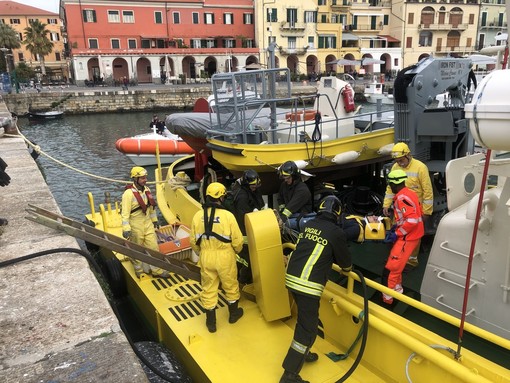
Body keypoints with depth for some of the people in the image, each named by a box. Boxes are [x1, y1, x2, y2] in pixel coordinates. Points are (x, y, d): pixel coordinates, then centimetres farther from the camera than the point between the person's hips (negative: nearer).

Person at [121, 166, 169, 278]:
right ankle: (139, 270, 31)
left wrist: (154, 220, 20)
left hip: (148, 223, 6)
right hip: (135, 226, -6)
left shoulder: (146, 190, 3)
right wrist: (126, 229, -25)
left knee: (153, 246, 8)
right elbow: (125, 213, -21)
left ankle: (157, 270, 20)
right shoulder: (129, 193, -20)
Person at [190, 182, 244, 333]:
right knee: (230, 286, 21)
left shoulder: (198, 215, -8)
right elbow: (237, 240, -12)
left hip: (206, 257, 2)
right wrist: (236, 250, 11)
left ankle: (211, 322, 29)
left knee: (208, 289, 16)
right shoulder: (228, 215, -18)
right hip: (225, 257, -2)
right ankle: (233, 313, 40)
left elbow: (193, 241, 1)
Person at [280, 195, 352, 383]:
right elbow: (345, 263, 8)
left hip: (291, 278, 7)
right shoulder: (336, 233, -6)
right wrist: (347, 268, 32)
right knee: (308, 328, 3)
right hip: (308, 284, -7)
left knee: (305, 319, 26)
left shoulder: (308, 225, 10)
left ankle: (301, 353, 43)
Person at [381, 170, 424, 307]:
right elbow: (415, 214, 17)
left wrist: (397, 233, -19)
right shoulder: (409, 193, 10)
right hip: (411, 235, 10)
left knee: (391, 268, -5)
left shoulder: (402, 197, -21)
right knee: (395, 263, 22)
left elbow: (413, 220, -28)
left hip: (408, 237, -10)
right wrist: (397, 225, 11)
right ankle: (397, 288, 36)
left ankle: (387, 298, 3)